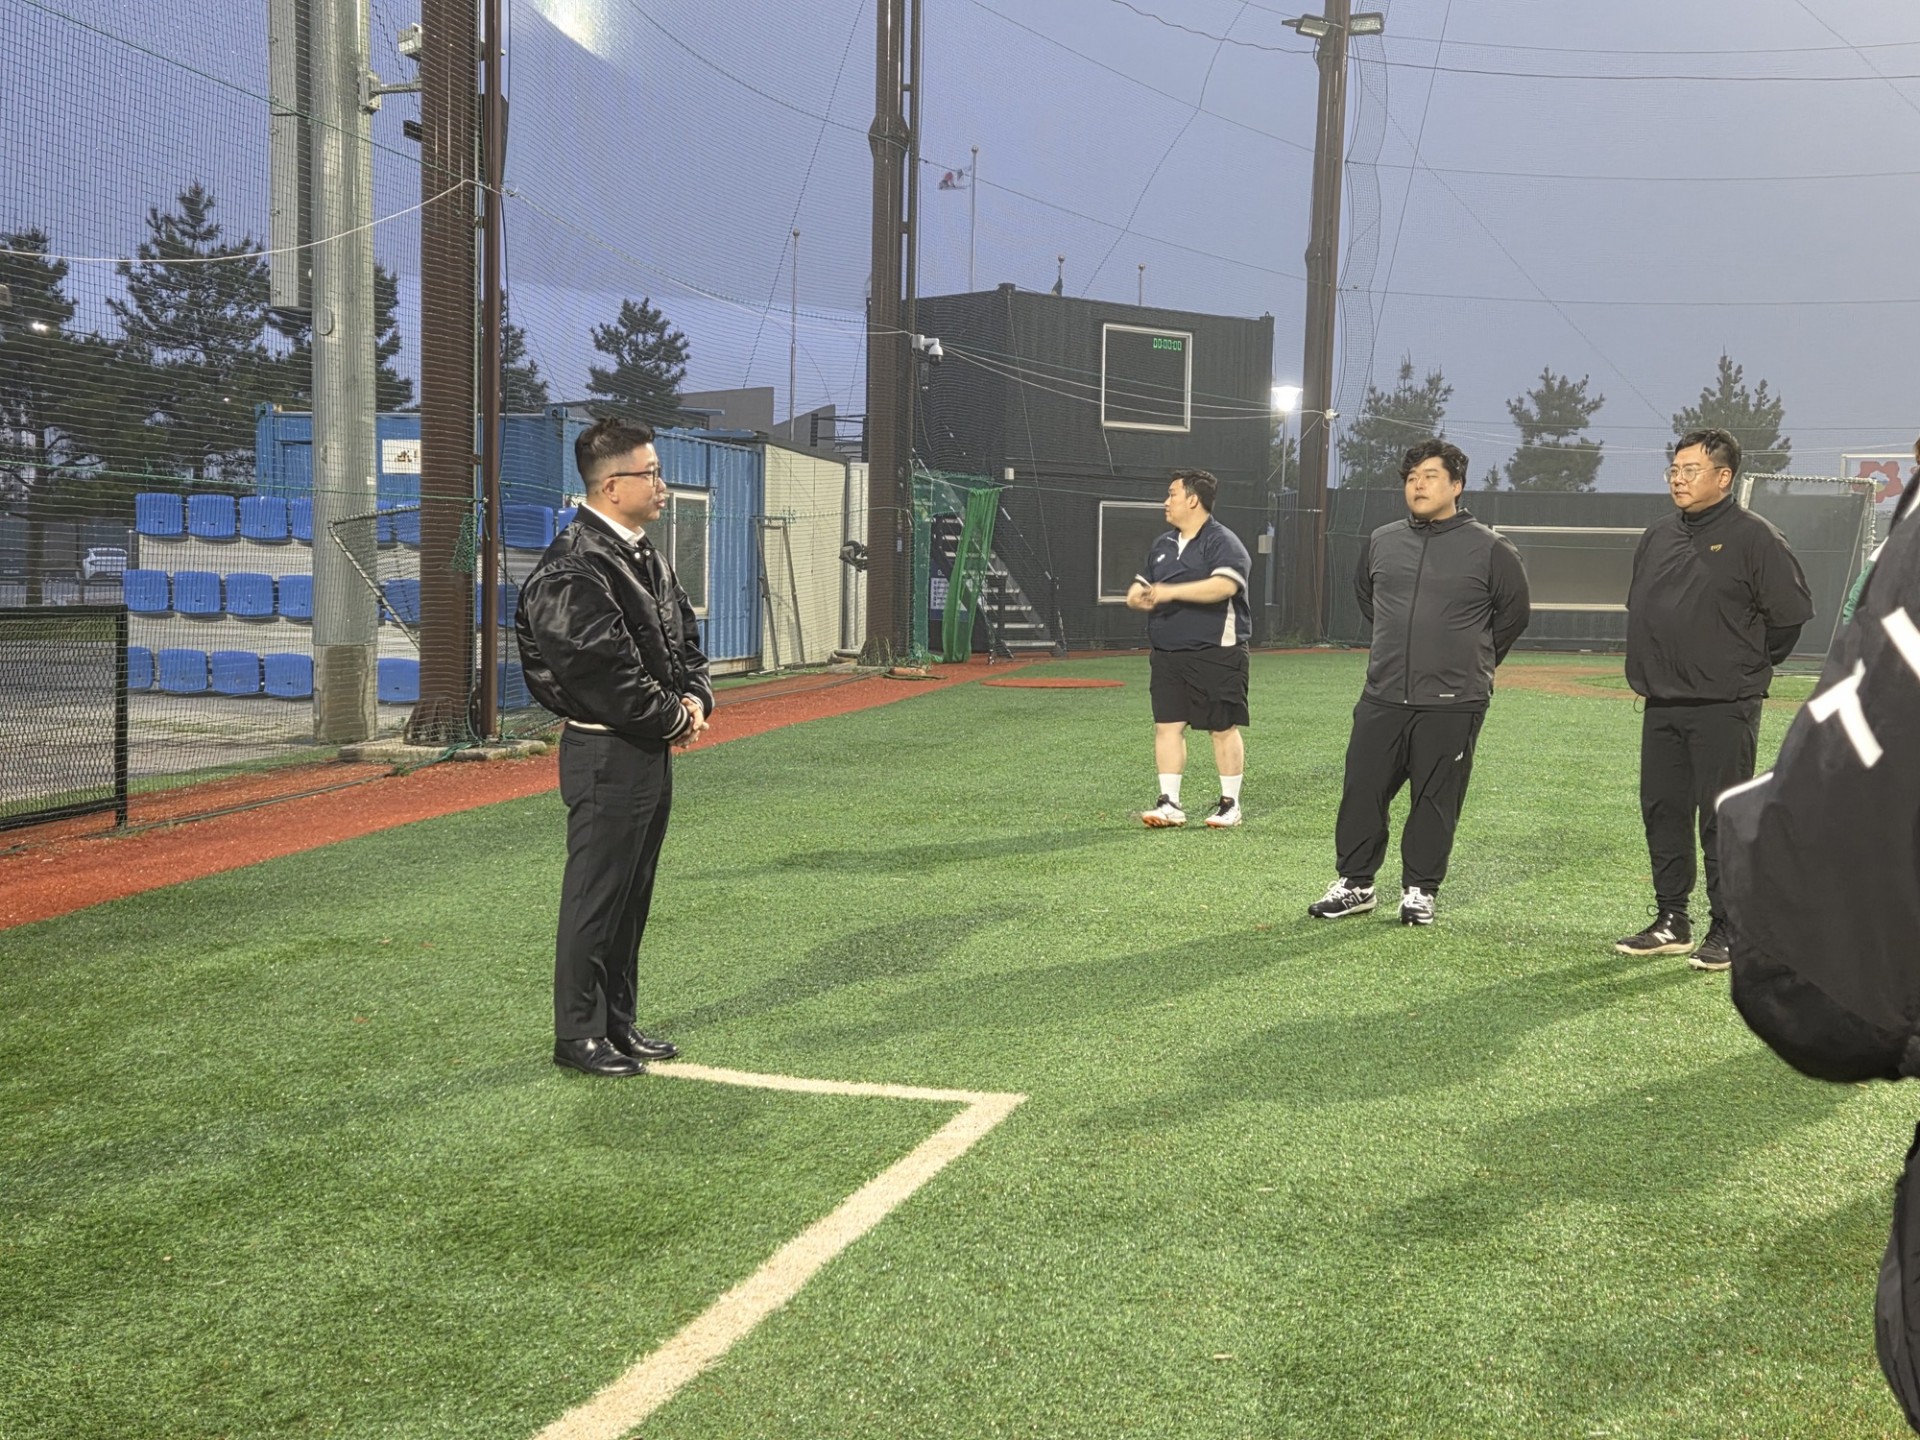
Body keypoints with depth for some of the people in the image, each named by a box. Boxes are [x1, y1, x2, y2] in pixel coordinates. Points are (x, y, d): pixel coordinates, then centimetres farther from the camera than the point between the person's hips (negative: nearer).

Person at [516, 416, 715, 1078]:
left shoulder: (646, 557, 13)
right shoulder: (575, 567, -18)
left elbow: (683, 638, 20)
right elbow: (602, 669, -22)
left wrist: (695, 697, 1)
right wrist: (671, 718, -12)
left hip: (652, 750, 9)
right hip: (607, 754, -9)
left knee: (632, 896, 16)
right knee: (596, 897, 0)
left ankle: (618, 1022, 27)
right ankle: (579, 1034, 11)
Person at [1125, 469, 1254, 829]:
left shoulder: (1222, 542, -7)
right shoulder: (1162, 545, 17)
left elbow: (1224, 585, -25)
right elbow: (1138, 588, 21)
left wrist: (1171, 591, -26)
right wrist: (1138, 596, -5)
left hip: (1215, 653, -7)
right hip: (1167, 653, 7)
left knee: (1223, 728, 0)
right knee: (1167, 725, 3)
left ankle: (1230, 804, 11)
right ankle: (1169, 803, 7)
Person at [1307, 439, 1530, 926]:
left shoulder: (1490, 549, -2)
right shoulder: (1381, 542, 8)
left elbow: (1514, 612, 9)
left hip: (1453, 704, -3)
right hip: (1382, 698, 4)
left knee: (1435, 801, 3)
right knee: (1362, 791, 4)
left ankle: (1420, 889, 16)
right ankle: (1355, 883, 17)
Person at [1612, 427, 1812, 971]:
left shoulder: (1754, 537, -8)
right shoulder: (1658, 537, 12)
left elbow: (1792, 610, -7)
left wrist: (1749, 668, 0)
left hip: (1724, 708, -7)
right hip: (1660, 705, 7)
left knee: (1722, 821, -3)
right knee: (1662, 812, 10)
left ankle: (1727, 932, 6)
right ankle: (1671, 922, 21)